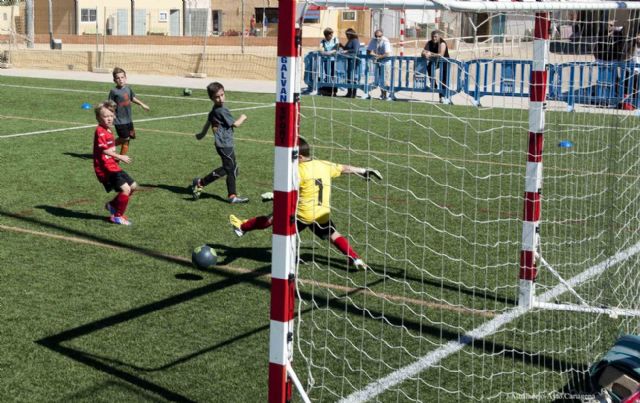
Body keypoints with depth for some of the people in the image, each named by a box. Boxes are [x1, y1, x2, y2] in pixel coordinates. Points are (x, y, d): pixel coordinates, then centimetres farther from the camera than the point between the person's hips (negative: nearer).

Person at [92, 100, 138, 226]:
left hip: (113, 167, 10)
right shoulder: (100, 132, -15)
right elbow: (105, 150, -22)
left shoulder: (108, 131, 16)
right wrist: (120, 157, -22)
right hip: (105, 169, -10)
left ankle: (112, 205, 26)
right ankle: (117, 216, -3)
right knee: (125, 189, -19)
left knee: (133, 186, 15)